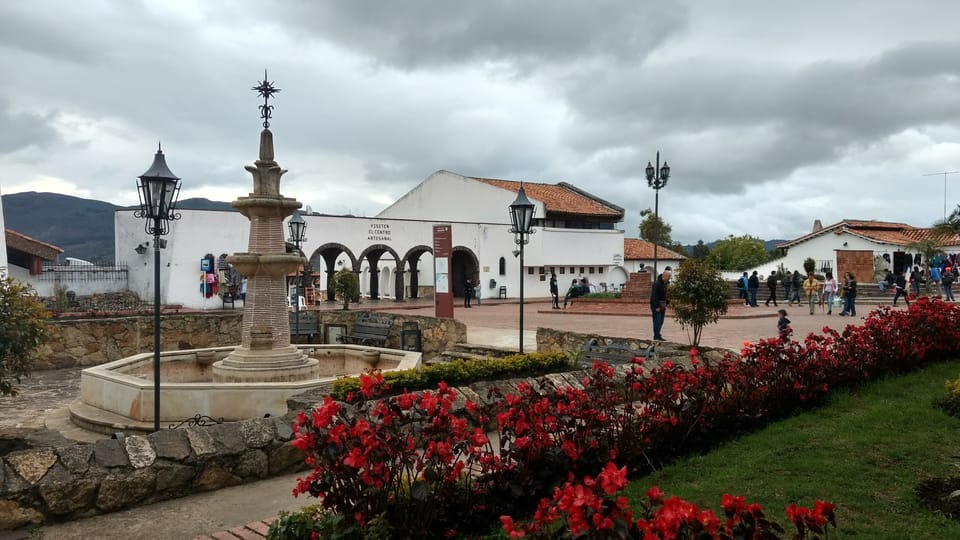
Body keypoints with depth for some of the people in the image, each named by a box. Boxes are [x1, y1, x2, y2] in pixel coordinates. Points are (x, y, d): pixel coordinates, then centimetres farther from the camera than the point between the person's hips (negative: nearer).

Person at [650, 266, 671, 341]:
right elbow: (654, 296, -20)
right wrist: (657, 306, -20)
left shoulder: (667, 283, 8)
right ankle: (657, 336, -5)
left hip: (663, 304, 8)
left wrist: (666, 303, 11)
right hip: (656, 304, -8)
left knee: (661, 321, 11)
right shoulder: (657, 283, -18)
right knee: (657, 320, -8)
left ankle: (657, 335, 20)